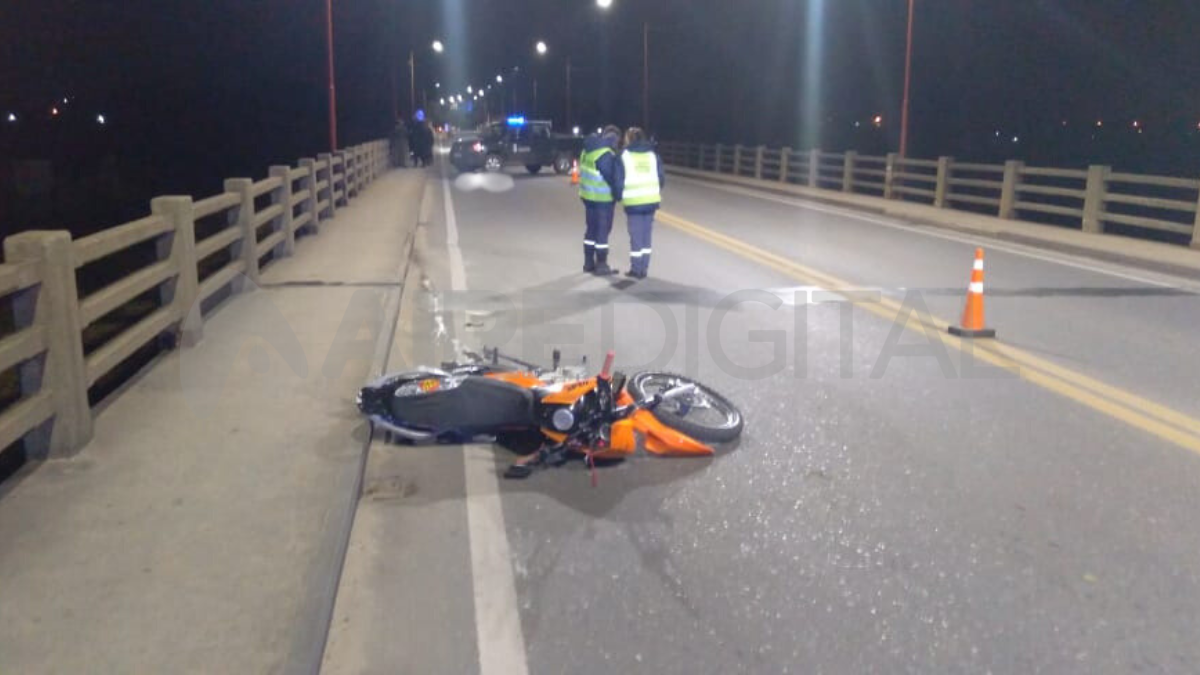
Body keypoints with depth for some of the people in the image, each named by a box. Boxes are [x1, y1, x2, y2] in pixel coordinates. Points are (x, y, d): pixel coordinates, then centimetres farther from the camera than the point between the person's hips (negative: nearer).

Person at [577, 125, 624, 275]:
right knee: (603, 231, 0)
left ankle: (589, 263, 24)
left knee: (592, 229, 17)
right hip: (603, 198, -9)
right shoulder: (606, 154, -21)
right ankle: (601, 266, 4)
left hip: (588, 195, 9)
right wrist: (618, 195, -5)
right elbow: (613, 177, -19)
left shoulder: (588, 149, 8)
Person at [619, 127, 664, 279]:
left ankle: (636, 269, 5)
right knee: (646, 235, 11)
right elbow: (661, 178, 9)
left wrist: (619, 195, 13)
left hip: (633, 201, -4)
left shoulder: (624, 155, -1)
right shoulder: (652, 154, 9)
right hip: (651, 200, 4)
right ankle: (644, 269, 14)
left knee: (636, 236, 2)